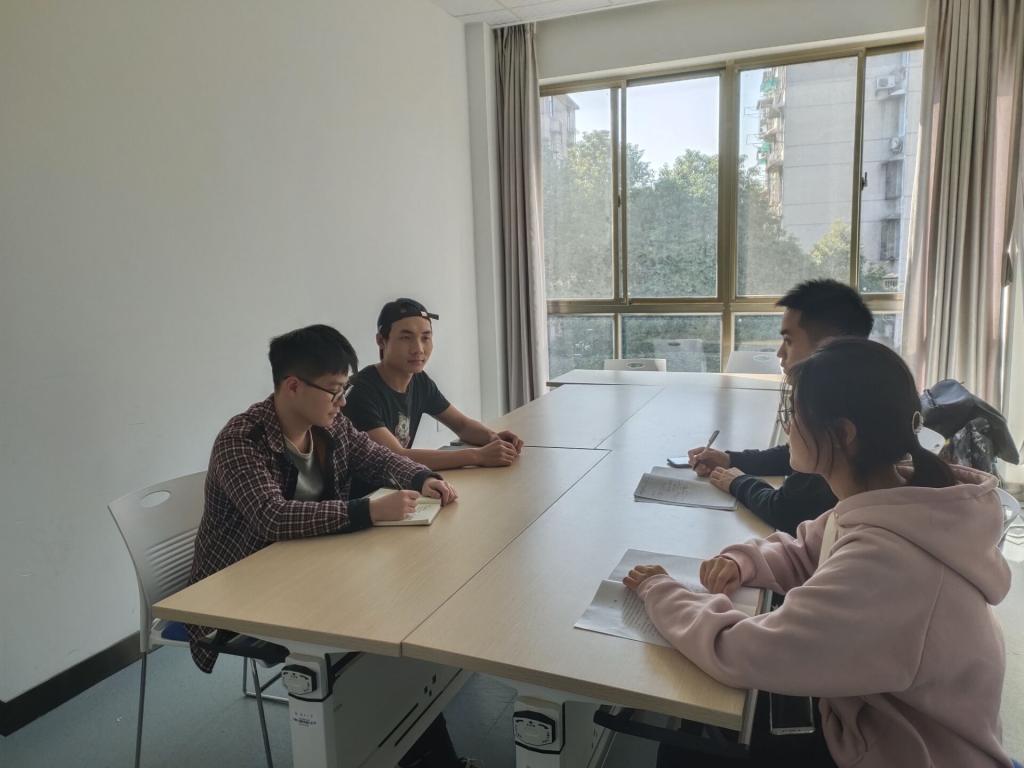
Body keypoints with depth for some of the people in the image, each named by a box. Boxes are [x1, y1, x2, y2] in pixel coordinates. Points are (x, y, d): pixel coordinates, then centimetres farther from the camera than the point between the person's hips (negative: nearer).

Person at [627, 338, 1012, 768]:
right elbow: (803, 553, 10)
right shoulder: (897, 494, -8)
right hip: (876, 724, 7)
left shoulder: (885, 563, -36)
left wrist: (658, 591, -15)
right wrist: (744, 562, -10)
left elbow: (737, 654, -30)